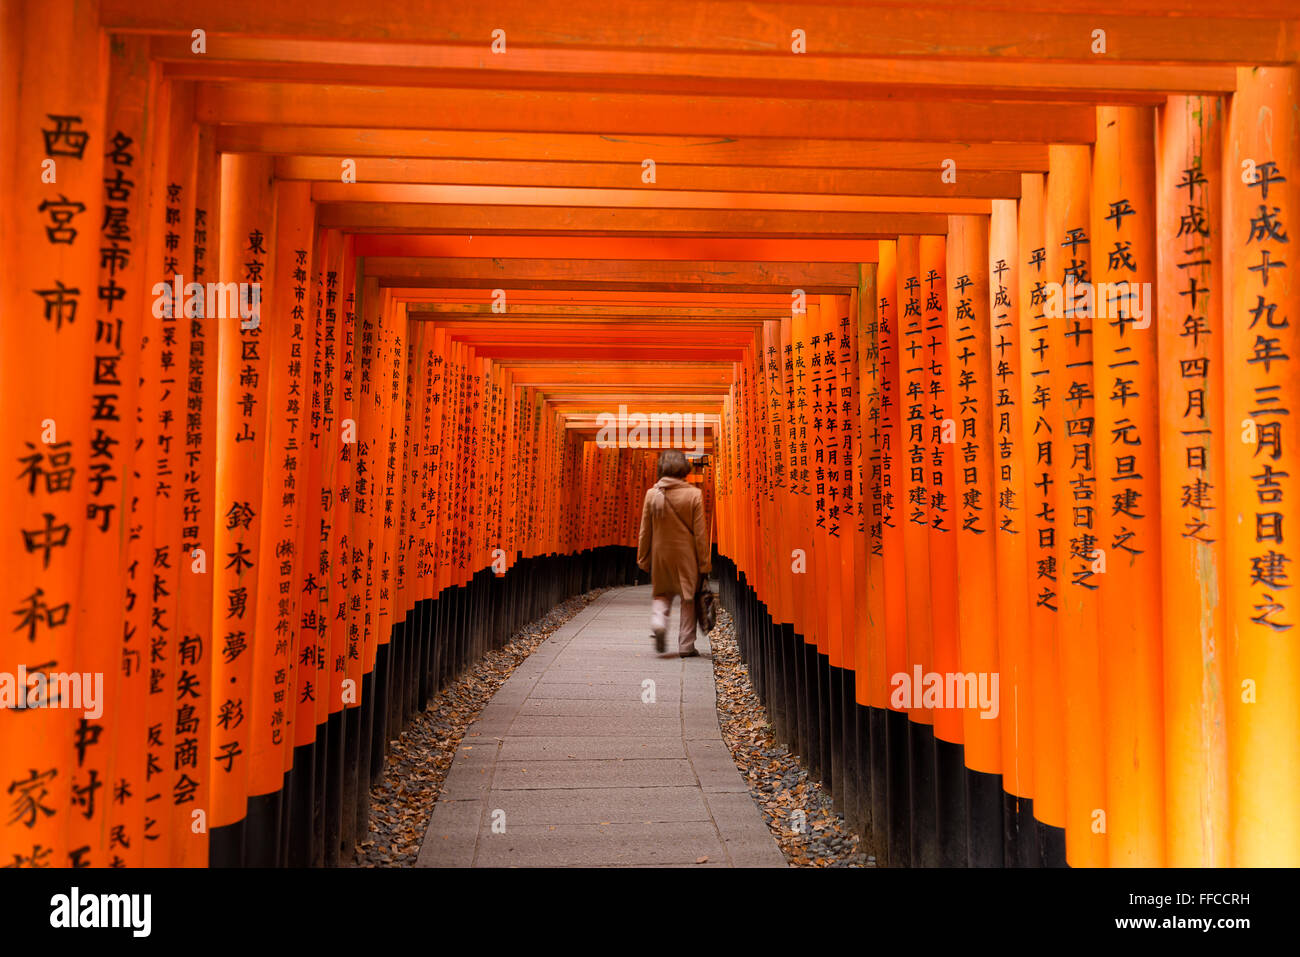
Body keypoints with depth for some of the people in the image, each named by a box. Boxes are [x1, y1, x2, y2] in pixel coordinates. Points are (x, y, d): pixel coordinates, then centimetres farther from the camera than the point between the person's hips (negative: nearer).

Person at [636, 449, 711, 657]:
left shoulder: (652, 494, -4)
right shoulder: (694, 494, -10)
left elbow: (645, 532, 2)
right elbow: (700, 533, -7)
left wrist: (643, 559, 12)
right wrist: (704, 562, 0)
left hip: (661, 554, 2)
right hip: (687, 555, -2)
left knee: (662, 594, 19)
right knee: (688, 600, 10)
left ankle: (658, 621, -9)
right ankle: (686, 646, 12)